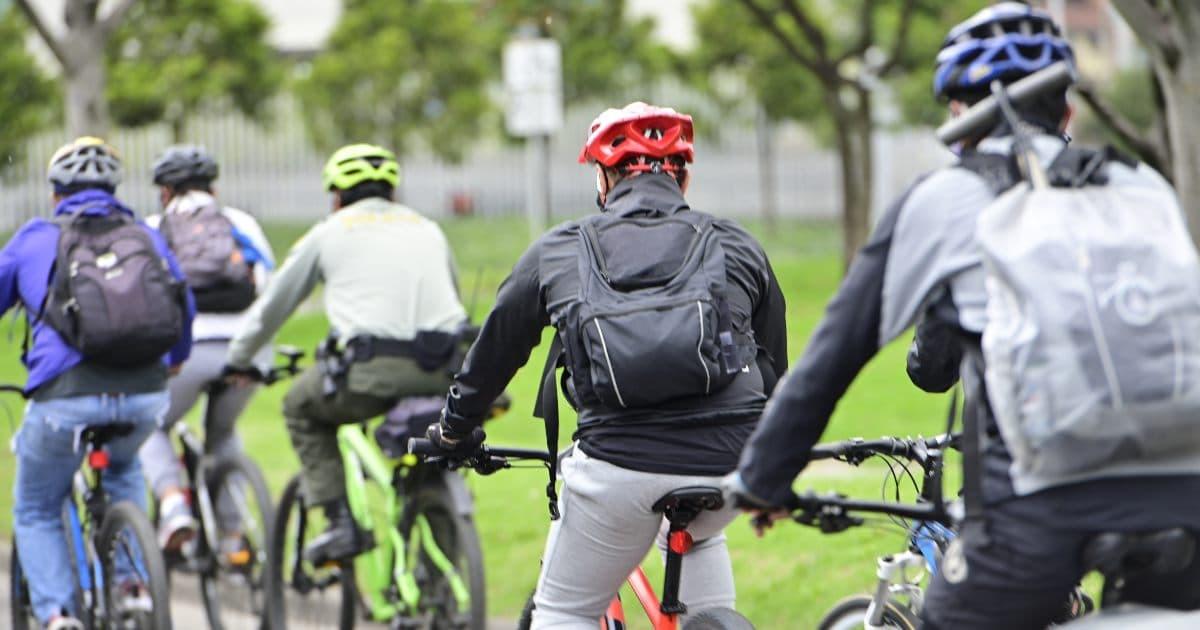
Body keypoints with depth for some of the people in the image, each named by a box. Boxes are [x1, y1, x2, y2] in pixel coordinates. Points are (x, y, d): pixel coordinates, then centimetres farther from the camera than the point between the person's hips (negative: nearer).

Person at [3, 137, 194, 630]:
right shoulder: (146, 237, 18)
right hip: (146, 396, 3)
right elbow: (184, 307, 33)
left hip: (64, 395, -3)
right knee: (124, 468, 37)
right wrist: (175, 359, 54)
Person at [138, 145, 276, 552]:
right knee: (222, 432, 30)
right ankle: (232, 535, 20)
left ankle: (173, 503, -6)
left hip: (187, 347, -2)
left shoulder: (151, 230, 18)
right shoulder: (241, 223, 22)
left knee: (151, 429, 23)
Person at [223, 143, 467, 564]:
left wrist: (237, 361, 41)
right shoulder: (427, 229, 25)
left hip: (374, 369, -3)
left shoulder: (330, 232, 17)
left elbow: (272, 305, 25)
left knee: (302, 408, 24)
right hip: (444, 370, 3)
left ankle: (340, 523, 11)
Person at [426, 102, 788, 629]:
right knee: (697, 533, 36)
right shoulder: (737, 246, 18)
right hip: (730, 465, 2)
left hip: (620, 465, -2)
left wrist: (455, 430, 43)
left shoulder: (557, 251, 15)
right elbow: (774, 368, 26)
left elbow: (494, 351, 25)